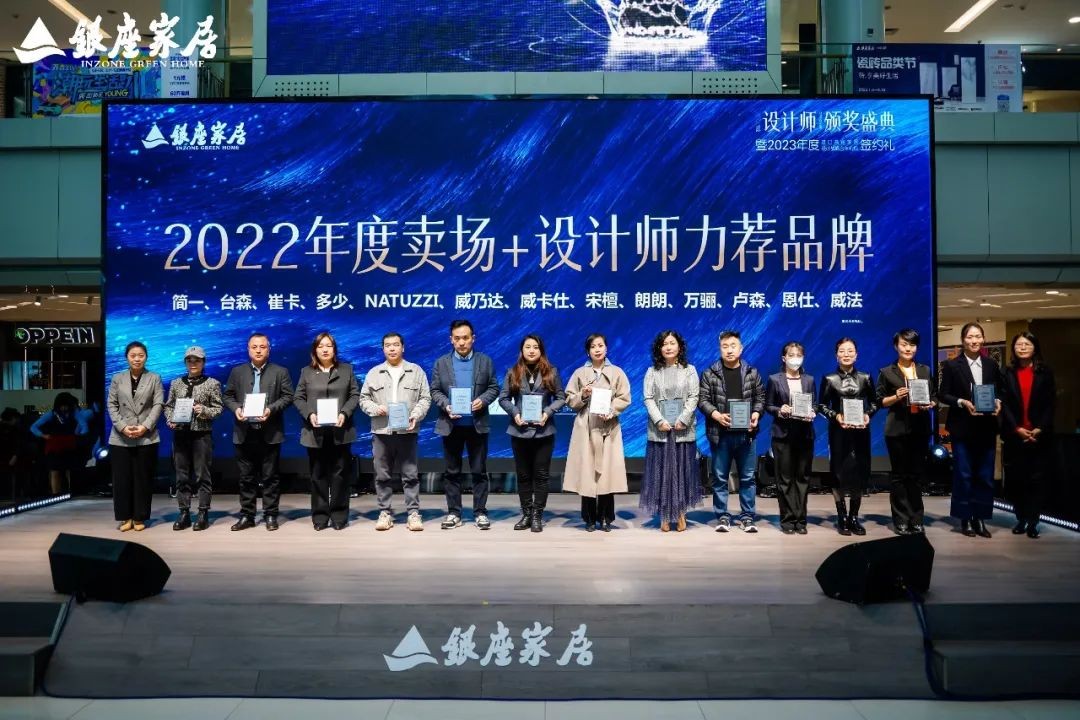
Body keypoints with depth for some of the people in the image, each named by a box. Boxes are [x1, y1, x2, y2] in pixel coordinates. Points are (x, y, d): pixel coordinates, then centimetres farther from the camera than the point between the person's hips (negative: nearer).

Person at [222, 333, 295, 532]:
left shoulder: (280, 372, 4)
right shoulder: (237, 372, 12)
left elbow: (288, 396, -1)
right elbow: (227, 396, 10)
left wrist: (271, 409, -16)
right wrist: (235, 409, -9)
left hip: (270, 433, -2)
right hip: (244, 433, 2)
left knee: (270, 476, 3)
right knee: (246, 477, 8)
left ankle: (270, 515, 10)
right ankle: (246, 515, 15)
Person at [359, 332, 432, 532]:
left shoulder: (416, 371, 6)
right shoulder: (373, 373, 10)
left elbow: (425, 398, 3)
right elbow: (364, 399, 10)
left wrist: (416, 415, -12)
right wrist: (375, 408, -9)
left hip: (407, 431, -1)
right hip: (381, 431, 2)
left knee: (410, 475, 0)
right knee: (382, 476, 5)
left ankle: (413, 513, 4)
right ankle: (385, 513, 13)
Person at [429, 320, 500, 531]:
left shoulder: (485, 361, 5)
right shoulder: (441, 363, 5)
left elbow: (494, 387, 4)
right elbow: (435, 391, 3)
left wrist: (482, 400, -15)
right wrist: (446, 405, -15)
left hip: (477, 424, -1)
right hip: (451, 425, 1)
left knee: (479, 471, 3)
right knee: (452, 472, 7)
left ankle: (480, 512, 11)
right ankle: (453, 512, 14)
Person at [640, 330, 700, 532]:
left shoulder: (689, 370, 8)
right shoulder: (652, 372, 8)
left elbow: (693, 398, 0)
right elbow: (648, 399, 1)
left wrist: (682, 420, -11)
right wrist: (659, 421, -11)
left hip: (684, 429, 0)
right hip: (659, 429, 0)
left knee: (683, 470, 2)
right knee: (661, 471, 0)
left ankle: (681, 512, 11)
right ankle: (664, 516, 5)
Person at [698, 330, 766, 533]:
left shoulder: (752, 372, 7)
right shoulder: (709, 374, 0)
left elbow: (760, 397, 10)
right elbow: (703, 399, -2)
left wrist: (756, 414, -8)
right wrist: (717, 415, -17)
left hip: (745, 433, 1)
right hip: (720, 434, -1)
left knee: (748, 477, 7)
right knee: (720, 478, 5)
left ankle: (747, 517, 17)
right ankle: (722, 517, 14)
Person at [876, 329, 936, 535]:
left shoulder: (925, 370, 12)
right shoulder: (887, 372, 1)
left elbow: (934, 396, 13)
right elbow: (880, 401, 0)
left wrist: (930, 404, -8)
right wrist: (896, 397, -17)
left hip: (920, 428, 3)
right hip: (897, 429, -3)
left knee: (917, 474, 7)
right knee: (899, 474, 2)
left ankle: (916, 520, 14)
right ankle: (901, 520, 7)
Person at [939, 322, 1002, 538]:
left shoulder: (991, 364, 9)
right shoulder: (952, 365, -2)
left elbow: (1000, 391, 12)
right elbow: (943, 394, -4)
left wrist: (998, 402, -8)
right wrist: (962, 402, -19)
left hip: (986, 427, 3)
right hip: (962, 428, -3)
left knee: (985, 475, 6)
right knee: (964, 474, 3)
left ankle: (980, 518, 16)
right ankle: (965, 518, 13)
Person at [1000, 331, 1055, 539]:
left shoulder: (1045, 373, 5)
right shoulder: (1008, 373, 6)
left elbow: (1050, 404, 0)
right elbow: (1004, 404, 0)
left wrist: (1040, 429, -11)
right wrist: (1017, 429, -11)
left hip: (1040, 435, -1)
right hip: (1014, 435, 1)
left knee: (1037, 479, -1)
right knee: (1016, 480, 2)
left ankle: (1032, 522, 5)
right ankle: (1021, 519, 13)